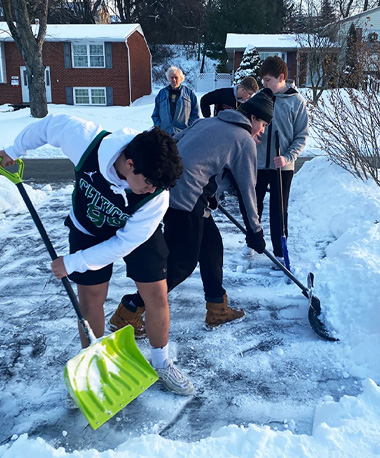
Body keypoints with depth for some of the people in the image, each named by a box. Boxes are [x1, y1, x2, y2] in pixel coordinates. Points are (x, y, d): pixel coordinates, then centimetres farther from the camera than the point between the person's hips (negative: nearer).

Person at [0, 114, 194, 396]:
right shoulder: (85, 139, -36)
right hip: (88, 229, 1)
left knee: (157, 296, -1)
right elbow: (51, 124, -14)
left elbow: (126, 242, -26)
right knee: (90, 301, 5)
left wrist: (73, 263, -22)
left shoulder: (157, 195, -35)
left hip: (138, 232, -1)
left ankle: (162, 364, 25)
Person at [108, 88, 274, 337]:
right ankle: (127, 314, 9)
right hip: (185, 198, -9)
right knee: (182, 262, 1)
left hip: (166, 185, 9)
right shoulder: (245, 141, 1)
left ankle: (218, 310, 28)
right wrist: (255, 230, 15)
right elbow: (248, 188, 5)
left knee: (211, 244, 17)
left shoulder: (208, 122, 21)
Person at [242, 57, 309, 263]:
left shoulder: (297, 101, -5)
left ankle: (279, 252, 20)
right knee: (253, 205, 13)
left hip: (282, 167, -2)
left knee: (279, 211, 7)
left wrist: (288, 157, -16)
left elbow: (302, 135, -3)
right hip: (257, 163, 2)